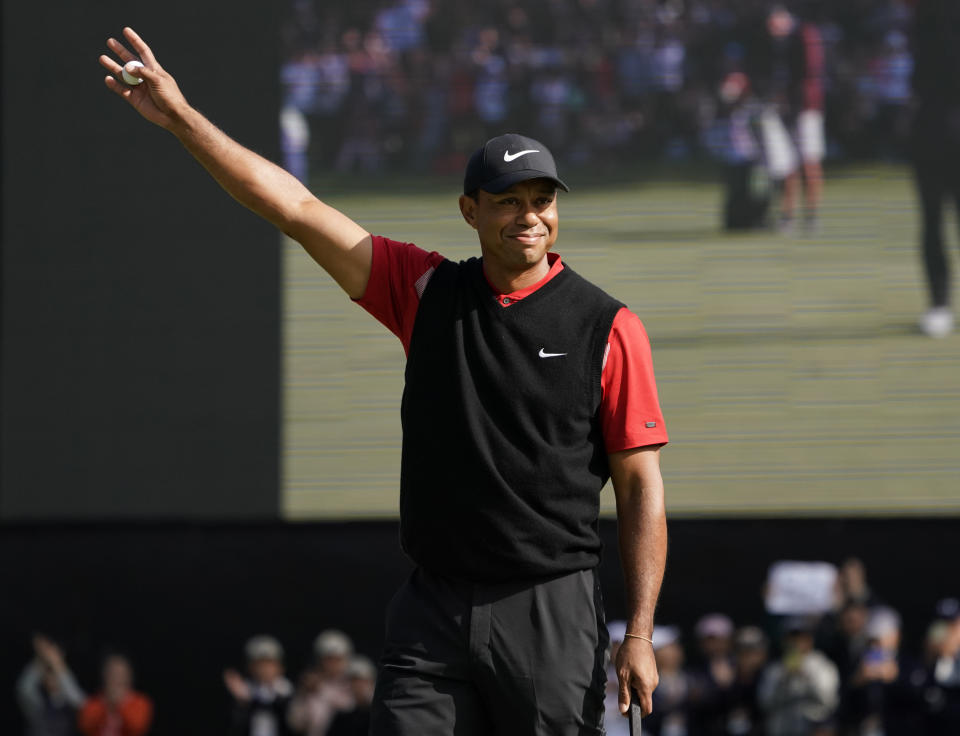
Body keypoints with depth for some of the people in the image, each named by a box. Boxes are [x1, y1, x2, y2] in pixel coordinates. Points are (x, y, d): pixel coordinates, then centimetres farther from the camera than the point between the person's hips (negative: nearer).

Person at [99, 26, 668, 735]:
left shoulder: (608, 326, -1)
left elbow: (641, 485, -1)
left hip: (553, 618, -3)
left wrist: (640, 635, -8)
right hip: (433, 616, 3)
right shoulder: (427, 292, 8)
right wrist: (181, 117, -1)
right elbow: (298, 209, 5)